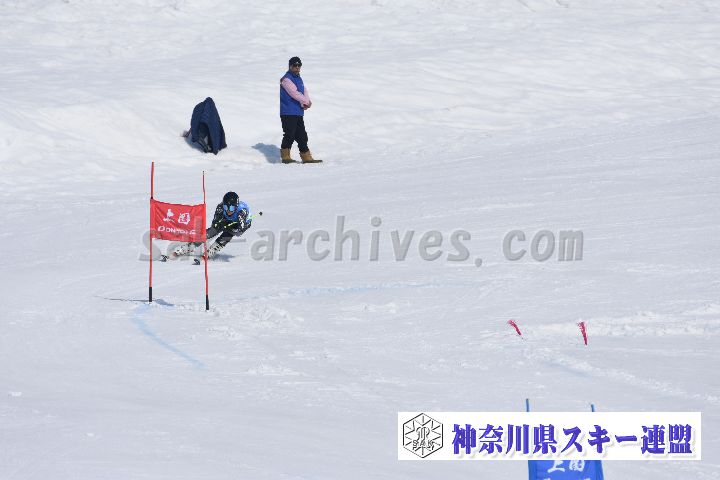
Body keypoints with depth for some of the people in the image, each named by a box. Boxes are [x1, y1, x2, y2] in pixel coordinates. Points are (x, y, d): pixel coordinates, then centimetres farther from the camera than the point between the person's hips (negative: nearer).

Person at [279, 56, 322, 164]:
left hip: (298, 113, 9)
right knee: (290, 135, -10)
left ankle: (306, 157, 15)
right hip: (288, 113, -9)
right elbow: (294, 93, -18)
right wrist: (306, 102, -11)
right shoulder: (286, 79, -10)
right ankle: (285, 157, -4)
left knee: (302, 136, 11)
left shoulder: (299, 78, 19)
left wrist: (306, 102, -9)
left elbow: (304, 92, 11)